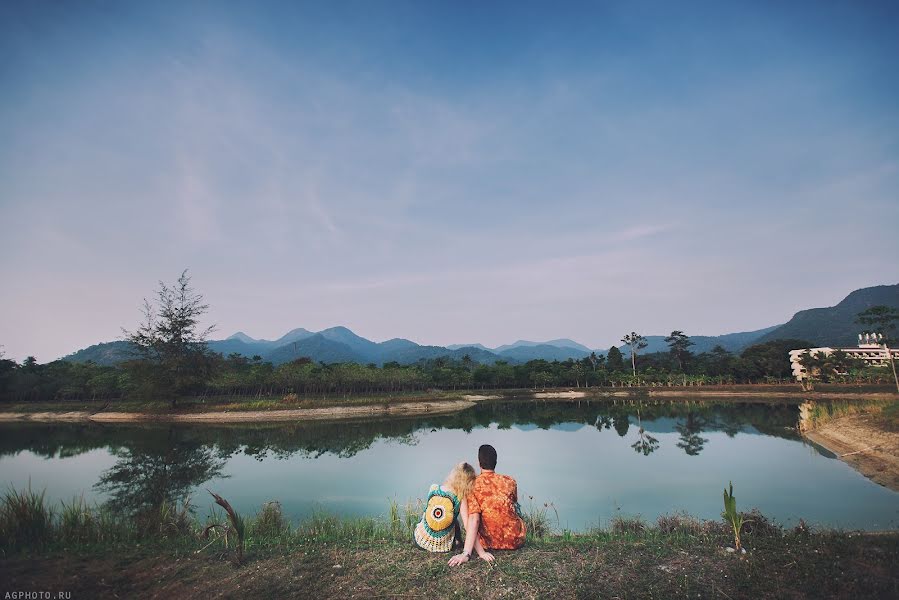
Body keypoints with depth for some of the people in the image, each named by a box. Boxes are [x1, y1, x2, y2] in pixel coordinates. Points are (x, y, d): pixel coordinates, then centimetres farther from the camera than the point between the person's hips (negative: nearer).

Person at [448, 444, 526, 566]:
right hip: (516, 540, 1)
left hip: (491, 542, -1)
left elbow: (473, 520, -22)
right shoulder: (510, 481, -6)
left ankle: (481, 551, 13)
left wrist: (466, 553, -25)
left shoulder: (472, 487, -12)